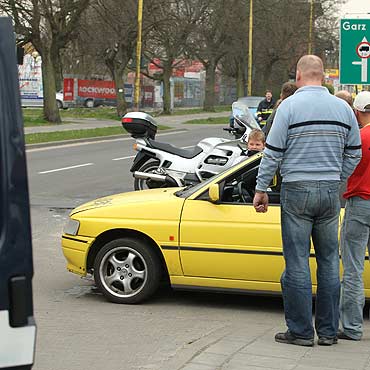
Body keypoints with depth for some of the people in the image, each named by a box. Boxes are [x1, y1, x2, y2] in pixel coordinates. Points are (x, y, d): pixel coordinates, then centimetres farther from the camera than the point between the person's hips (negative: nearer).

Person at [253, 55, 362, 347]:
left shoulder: (290, 106, -7)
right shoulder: (343, 108, 6)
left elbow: (273, 153, -7)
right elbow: (354, 153, 11)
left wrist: (261, 189, 1)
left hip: (297, 191, -4)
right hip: (330, 192, 4)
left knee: (297, 264, 2)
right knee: (329, 262, 11)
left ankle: (301, 331, 6)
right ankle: (328, 331, 16)